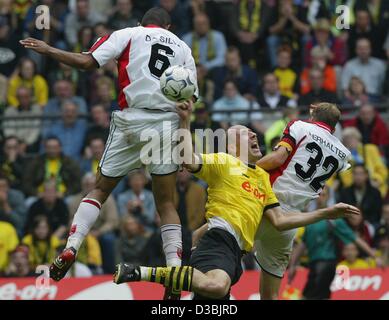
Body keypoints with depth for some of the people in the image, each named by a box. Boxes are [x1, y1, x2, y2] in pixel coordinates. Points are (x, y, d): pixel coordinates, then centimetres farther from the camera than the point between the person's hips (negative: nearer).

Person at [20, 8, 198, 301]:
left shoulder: (128, 35, 9)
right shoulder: (183, 48, 17)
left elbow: (88, 62, -2)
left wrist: (48, 50, 8)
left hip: (131, 120, -1)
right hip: (167, 122, 1)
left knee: (101, 189, 13)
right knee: (166, 203, 7)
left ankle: (71, 247, -4)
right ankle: (175, 271, -7)